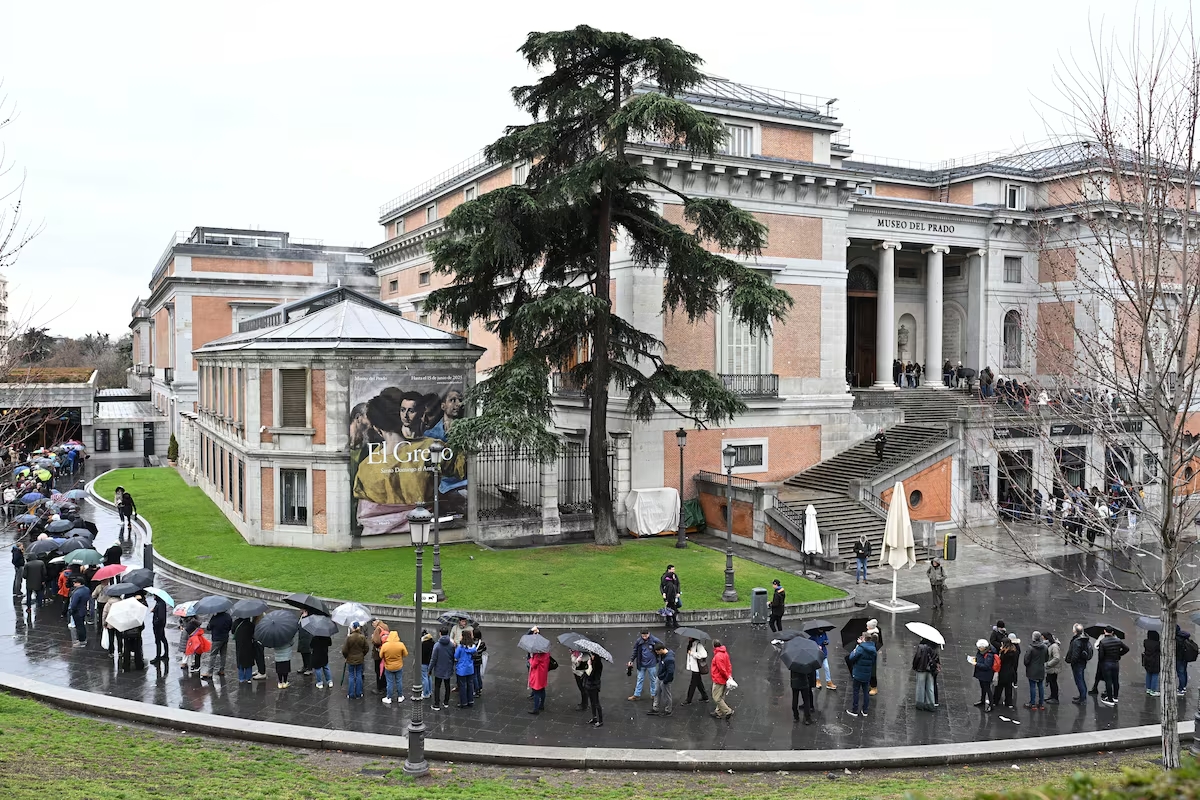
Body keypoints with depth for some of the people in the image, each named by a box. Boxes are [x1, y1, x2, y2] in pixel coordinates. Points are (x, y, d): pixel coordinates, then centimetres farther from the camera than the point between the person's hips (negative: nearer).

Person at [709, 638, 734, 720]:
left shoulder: (717, 656, -25)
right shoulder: (725, 653, 4)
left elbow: (722, 669, -23)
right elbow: (729, 665, 5)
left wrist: (727, 677, -11)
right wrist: (729, 676, 2)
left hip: (718, 680, -9)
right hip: (723, 680, 9)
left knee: (716, 698, 1)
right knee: (721, 697, 18)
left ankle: (728, 711, 0)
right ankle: (718, 712, 27)